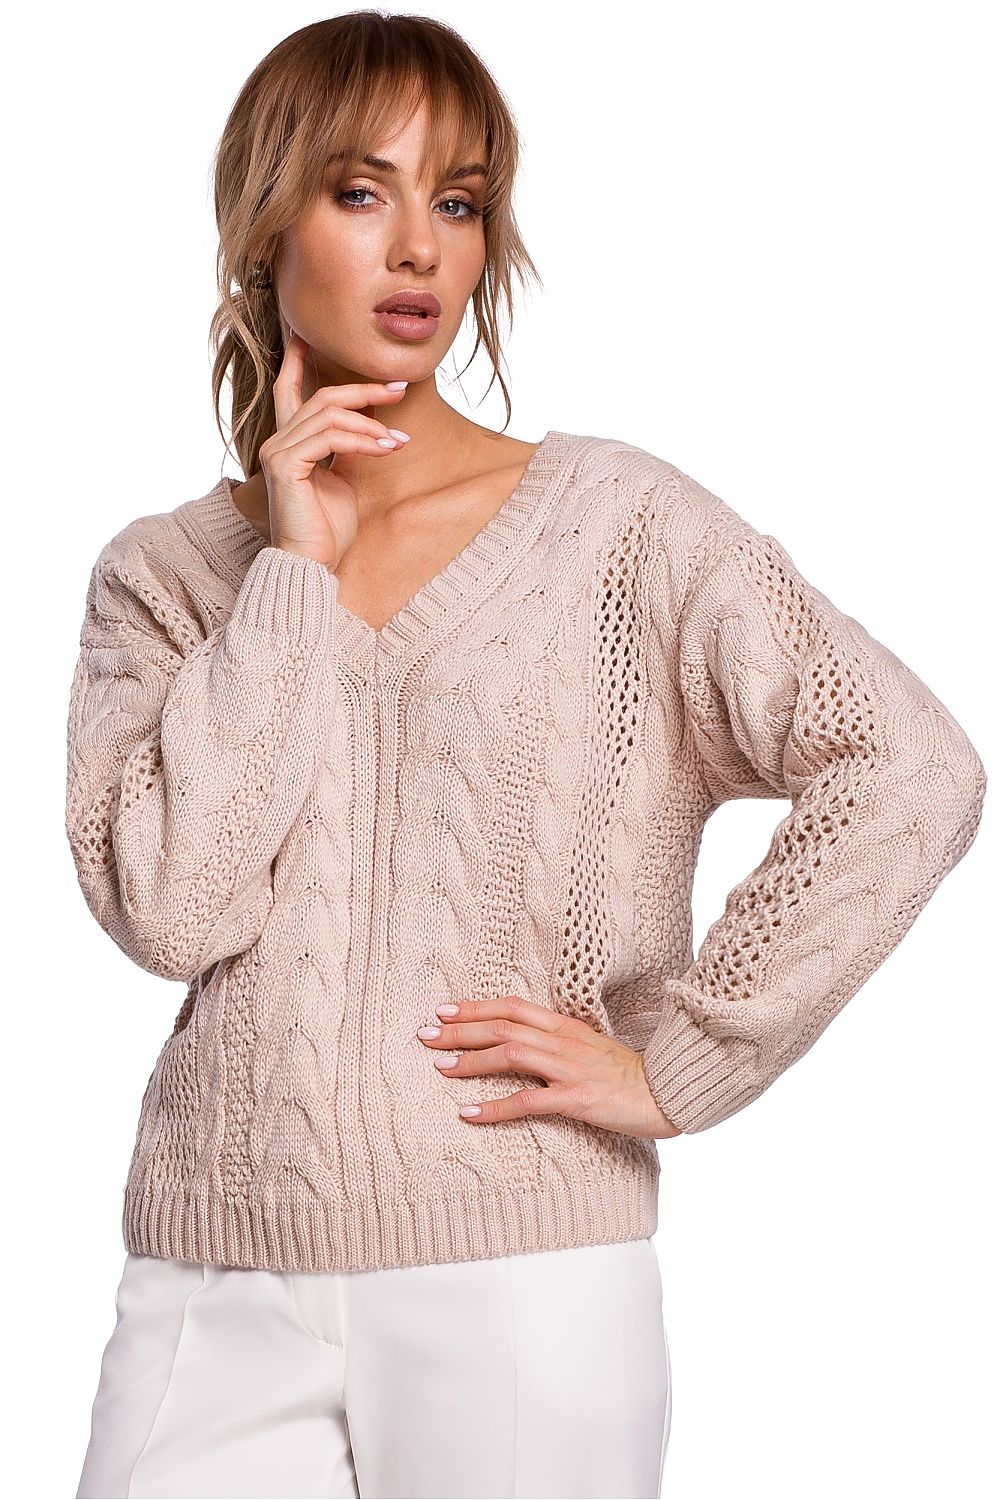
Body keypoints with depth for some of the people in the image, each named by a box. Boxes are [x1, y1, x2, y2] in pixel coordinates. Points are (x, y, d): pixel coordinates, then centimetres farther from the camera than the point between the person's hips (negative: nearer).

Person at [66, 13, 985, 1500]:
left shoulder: (615, 523, -1)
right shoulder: (160, 575, 7)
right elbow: (167, 904, -7)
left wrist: (678, 1062, -11)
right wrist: (295, 572, -7)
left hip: (517, 1282, -2)